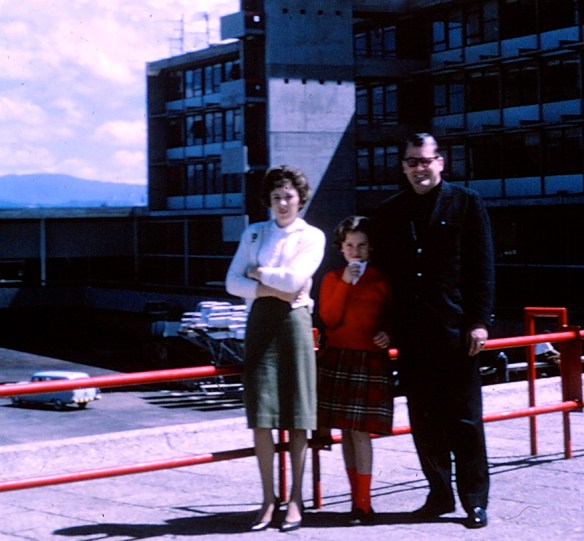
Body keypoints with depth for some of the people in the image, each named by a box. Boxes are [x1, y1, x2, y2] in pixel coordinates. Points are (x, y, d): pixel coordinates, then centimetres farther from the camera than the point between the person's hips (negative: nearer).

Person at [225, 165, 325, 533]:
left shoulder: (312, 237, 3)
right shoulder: (253, 234, 13)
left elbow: (294, 278, -13)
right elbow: (233, 282, 3)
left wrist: (257, 272, 0)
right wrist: (272, 289, -9)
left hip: (294, 320, -3)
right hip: (260, 321, 3)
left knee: (297, 416, -1)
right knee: (261, 415, -1)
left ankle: (295, 499, 7)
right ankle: (269, 499, 7)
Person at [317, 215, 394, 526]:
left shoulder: (381, 280, 3)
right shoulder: (332, 279, 7)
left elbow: (392, 317, 11)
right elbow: (328, 319, -5)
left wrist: (387, 334, -9)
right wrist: (345, 284, -11)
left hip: (371, 361, -3)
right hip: (337, 360, 3)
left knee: (360, 431, -8)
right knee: (346, 431, 6)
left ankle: (363, 504, -4)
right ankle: (357, 498, 14)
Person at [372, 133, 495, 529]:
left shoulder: (466, 203, 2)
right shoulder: (390, 213, 12)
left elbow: (483, 267, -2)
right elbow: (383, 270, 13)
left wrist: (479, 321, -8)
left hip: (456, 329, -4)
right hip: (412, 333, 4)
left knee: (465, 418, 2)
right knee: (423, 419, 8)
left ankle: (475, 499, 10)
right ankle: (440, 494, 19)